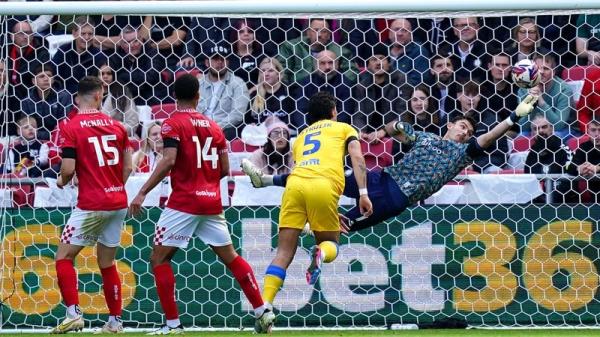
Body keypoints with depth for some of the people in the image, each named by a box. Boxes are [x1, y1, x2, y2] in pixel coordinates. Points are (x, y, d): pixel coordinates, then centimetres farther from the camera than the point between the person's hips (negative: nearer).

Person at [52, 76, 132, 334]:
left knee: (63, 257, 3)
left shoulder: (71, 128, -9)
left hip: (92, 205, -5)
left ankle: (73, 313, -12)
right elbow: (128, 166, 10)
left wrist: (61, 181, 8)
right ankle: (115, 321, 16)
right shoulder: (116, 126, 7)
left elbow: (68, 169, -14)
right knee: (107, 263, 15)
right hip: (119, 202, 5)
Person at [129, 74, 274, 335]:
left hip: (184, 203, -5)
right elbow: (225, 169, 10)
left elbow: (168, 161, -18)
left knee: (159, 259, 2)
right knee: (230, 257, 16)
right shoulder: (213, 126, 11)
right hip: (212, 202, 5)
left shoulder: (173, 124, -5)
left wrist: (142, 193, -17)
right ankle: (262, 311, 13)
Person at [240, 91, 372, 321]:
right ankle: (321, 252, -20)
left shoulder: (302, 135, 35)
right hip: (324, 185, -3)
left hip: (295, 182, 3)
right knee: (331, 243, 17)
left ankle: (264, 307, -12)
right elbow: (357, 158, 7)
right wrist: (363, 193, 0)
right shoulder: (344, 128, 25)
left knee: (283, 253, 3)